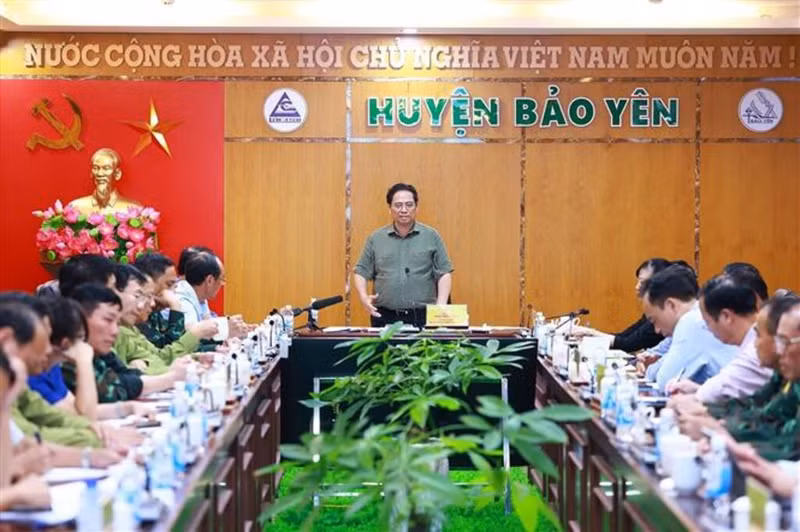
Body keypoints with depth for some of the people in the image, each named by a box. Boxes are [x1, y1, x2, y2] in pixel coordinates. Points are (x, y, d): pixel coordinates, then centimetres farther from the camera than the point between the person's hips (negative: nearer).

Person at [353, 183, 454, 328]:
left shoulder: (431, 236, 5)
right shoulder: (375, 239, 9)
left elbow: (444, 273, 4)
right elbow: (361, 272, 11)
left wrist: (441, 304, -9)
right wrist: (364, 297, -7)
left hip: (423, 317, -1)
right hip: (385, 317, 1)